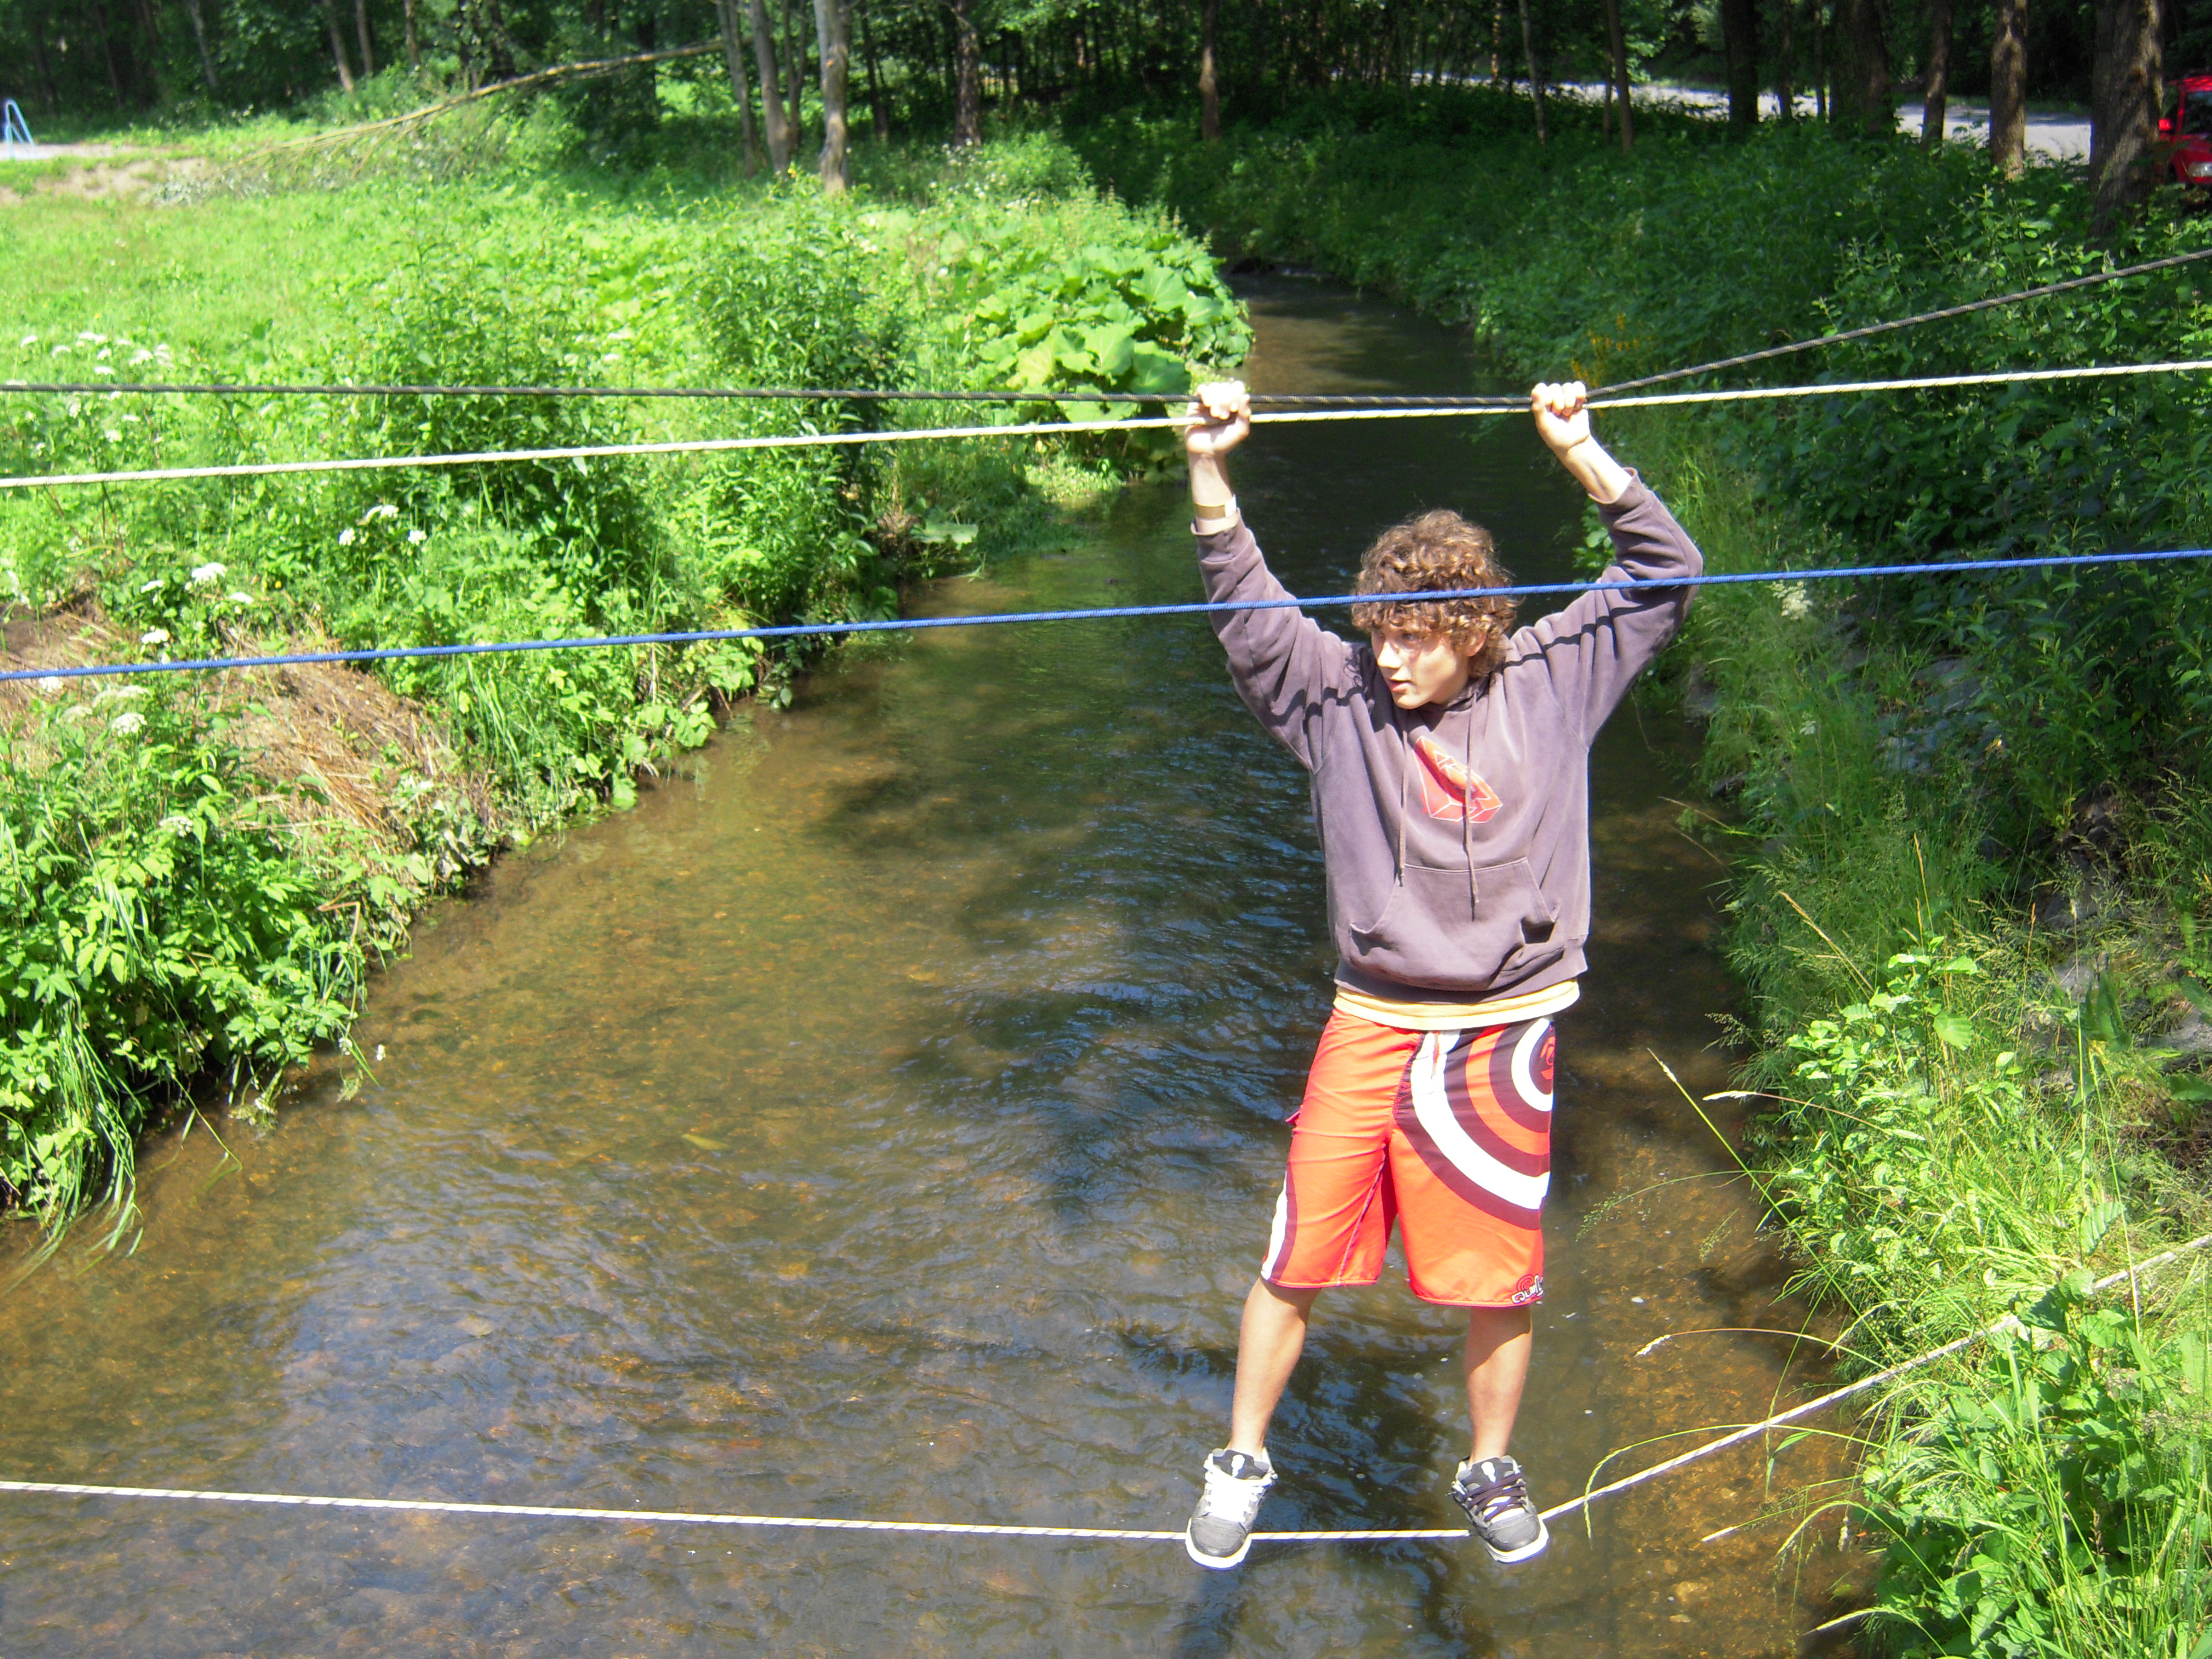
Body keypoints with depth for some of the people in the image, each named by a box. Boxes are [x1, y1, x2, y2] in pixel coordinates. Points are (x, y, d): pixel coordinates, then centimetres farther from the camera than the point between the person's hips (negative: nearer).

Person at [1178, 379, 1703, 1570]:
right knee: (1298, 1261, 3)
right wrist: (1211, 470, -22)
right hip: (1372, 1024, 0)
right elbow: (1245, 609, -9)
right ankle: (1241, 1463, 25)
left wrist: (1580, 454, -11)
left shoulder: (1551, 684, -1)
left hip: (1505, 1033, 0)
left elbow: (1663, 575, 0)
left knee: (1498, 1273, 11)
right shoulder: (1341, 698, -3)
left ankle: (1489, 1471, 36)